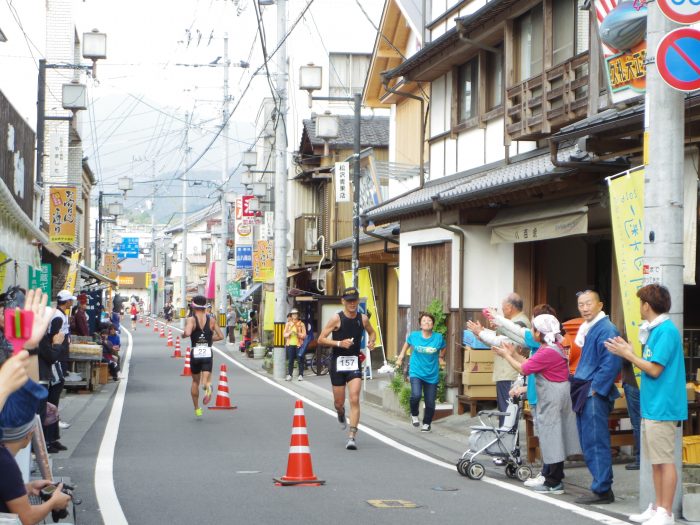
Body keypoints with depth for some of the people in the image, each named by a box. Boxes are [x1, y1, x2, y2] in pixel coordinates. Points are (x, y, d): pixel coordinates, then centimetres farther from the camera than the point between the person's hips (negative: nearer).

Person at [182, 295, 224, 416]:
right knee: (206, 379, -2)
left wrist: (183, 334, -2)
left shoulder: (191, 319, -6)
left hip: (195, 353, -1)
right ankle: (207, 386, -40)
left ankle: (197, 408, 22)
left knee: (195, 381, 17)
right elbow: (220, 336, 4)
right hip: (208, 353, 1)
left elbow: (187, 333, -24)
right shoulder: (212, 320, 3)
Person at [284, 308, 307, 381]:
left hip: (299, 344, -2)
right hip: (290, 344, 2)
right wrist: (290, 333, -12)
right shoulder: (288, 324, 11)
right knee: (290, 360, 2)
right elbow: (284, 334, 7)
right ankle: (289, 375, 6)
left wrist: (298, 333, -17)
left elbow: (304, 335, -1)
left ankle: (301, 375, 3)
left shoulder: (301, 324, 3)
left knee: (300, 360, -2)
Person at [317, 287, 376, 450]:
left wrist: (371, 341, 0)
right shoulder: (336, 318, -9)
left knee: (354, 400, -12)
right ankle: (341, 413, 47)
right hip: (337, 363, -2)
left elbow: (372, 332, 22)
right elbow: (321, 339, -10)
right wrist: (339, 343, -23)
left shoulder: (363, 319, 2)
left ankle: (352, 437, -10)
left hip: (354, 363, 2)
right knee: (339, 402, 8)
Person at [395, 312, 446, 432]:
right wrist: (401, 357, 15)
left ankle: (427, 423, 30)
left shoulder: (438, 337, -7)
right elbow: (407, 344, 15)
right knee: (416, 395, -23)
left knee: (430, 402, 4)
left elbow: (443, 348, 15)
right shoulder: (414, 336, -7)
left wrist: (441, 358, 18)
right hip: (416, 372, -1)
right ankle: (414, 415, 7)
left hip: (432, 375, 1)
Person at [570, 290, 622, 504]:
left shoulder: (606, 330, -14)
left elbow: (611, 364, -21)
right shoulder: (587, 329, 16)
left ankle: (602, 490, -2)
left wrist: (594, 389, -18)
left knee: (595, 444, -7)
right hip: (585, 394, 10)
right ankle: (601, 485, 20)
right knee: (588, 444, 13)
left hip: (595, 396, -10)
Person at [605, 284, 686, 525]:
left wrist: (628, 355, -10)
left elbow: (654, 369, -18)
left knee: (665, 461, -5)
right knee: (656, 461, 14)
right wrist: (629, 352, 11)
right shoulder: (655, 330, 14)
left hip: (662, 408, -10)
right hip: (651, 406, 10)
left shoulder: (666, 331, -16)